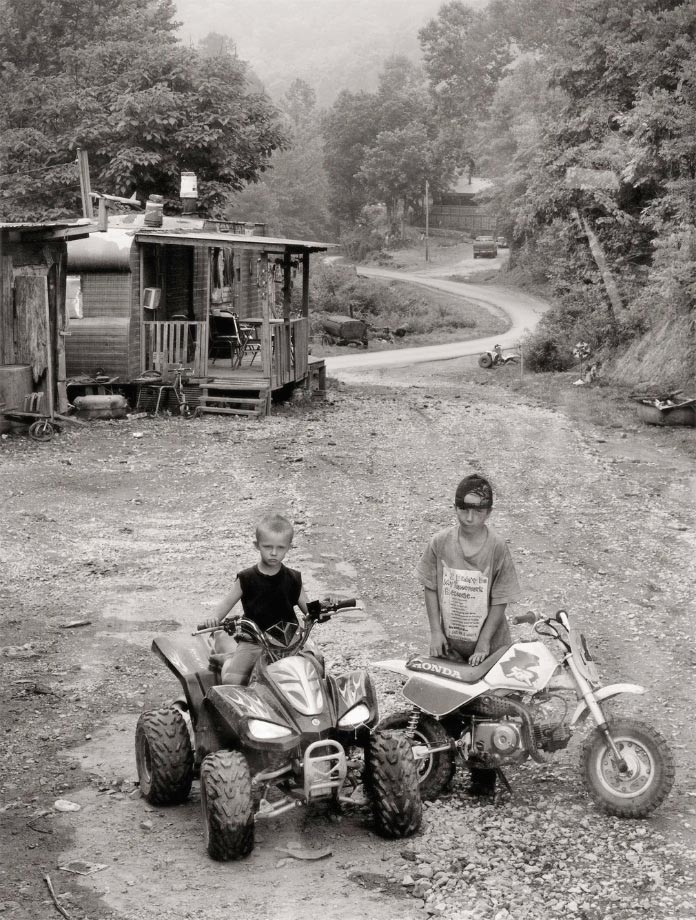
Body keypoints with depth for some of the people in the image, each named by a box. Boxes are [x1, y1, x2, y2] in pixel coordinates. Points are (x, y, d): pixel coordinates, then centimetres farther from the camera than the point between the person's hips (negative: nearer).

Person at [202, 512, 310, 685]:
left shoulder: (293, 579, 6)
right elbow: (228, 601, 4)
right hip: (252, 642, -2)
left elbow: (306, 607, 10)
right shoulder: (247, 578, 2)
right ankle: (228, 659, 13)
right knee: (231, 680, -20)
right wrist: (214, 618, -15)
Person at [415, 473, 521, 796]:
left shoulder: (497, 548, -13)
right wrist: (436, 631, -4)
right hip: (449, 643, 1)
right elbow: (431, 588, 3)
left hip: (488, 645, -1)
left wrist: (483, 644, -12)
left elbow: (500, 601, -9)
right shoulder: (440, 543, -7)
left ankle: (483, 775, 19)